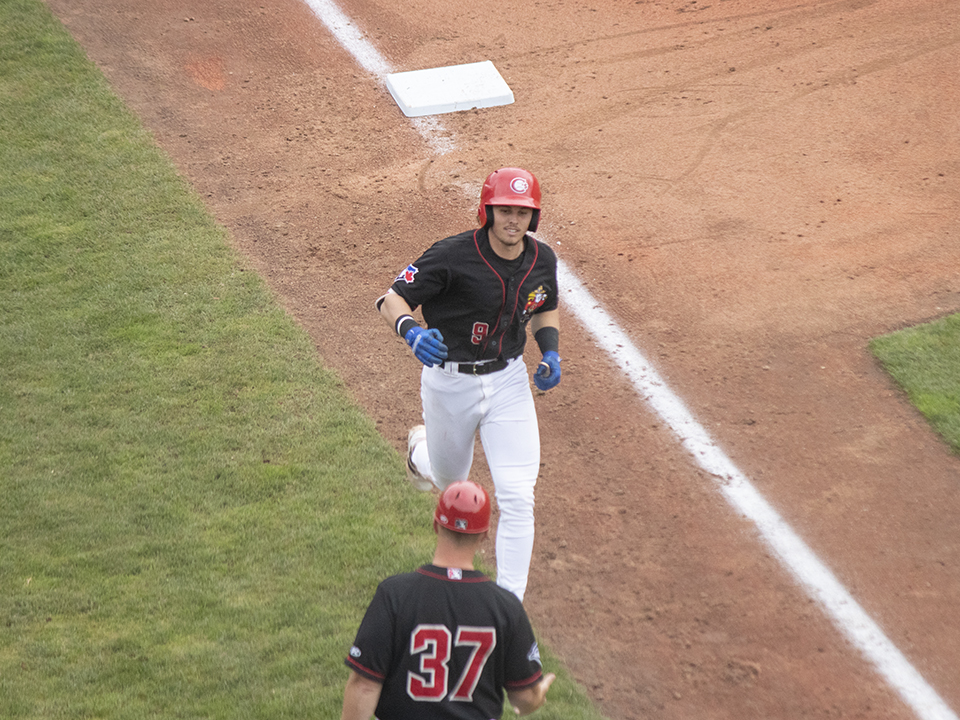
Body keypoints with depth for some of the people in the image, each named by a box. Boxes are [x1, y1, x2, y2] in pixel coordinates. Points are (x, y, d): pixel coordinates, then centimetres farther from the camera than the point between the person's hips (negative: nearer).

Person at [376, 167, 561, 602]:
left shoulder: (541, 260, -5)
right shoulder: (453, 256, -21)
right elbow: (391, 299, -19)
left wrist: (550, 351, -4)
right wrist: (412, 333, -40)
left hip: (508, 382, 2)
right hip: (449, 382, -2)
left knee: (517, 497, -10)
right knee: (449, 481, 20)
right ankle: (422, 449, 59)